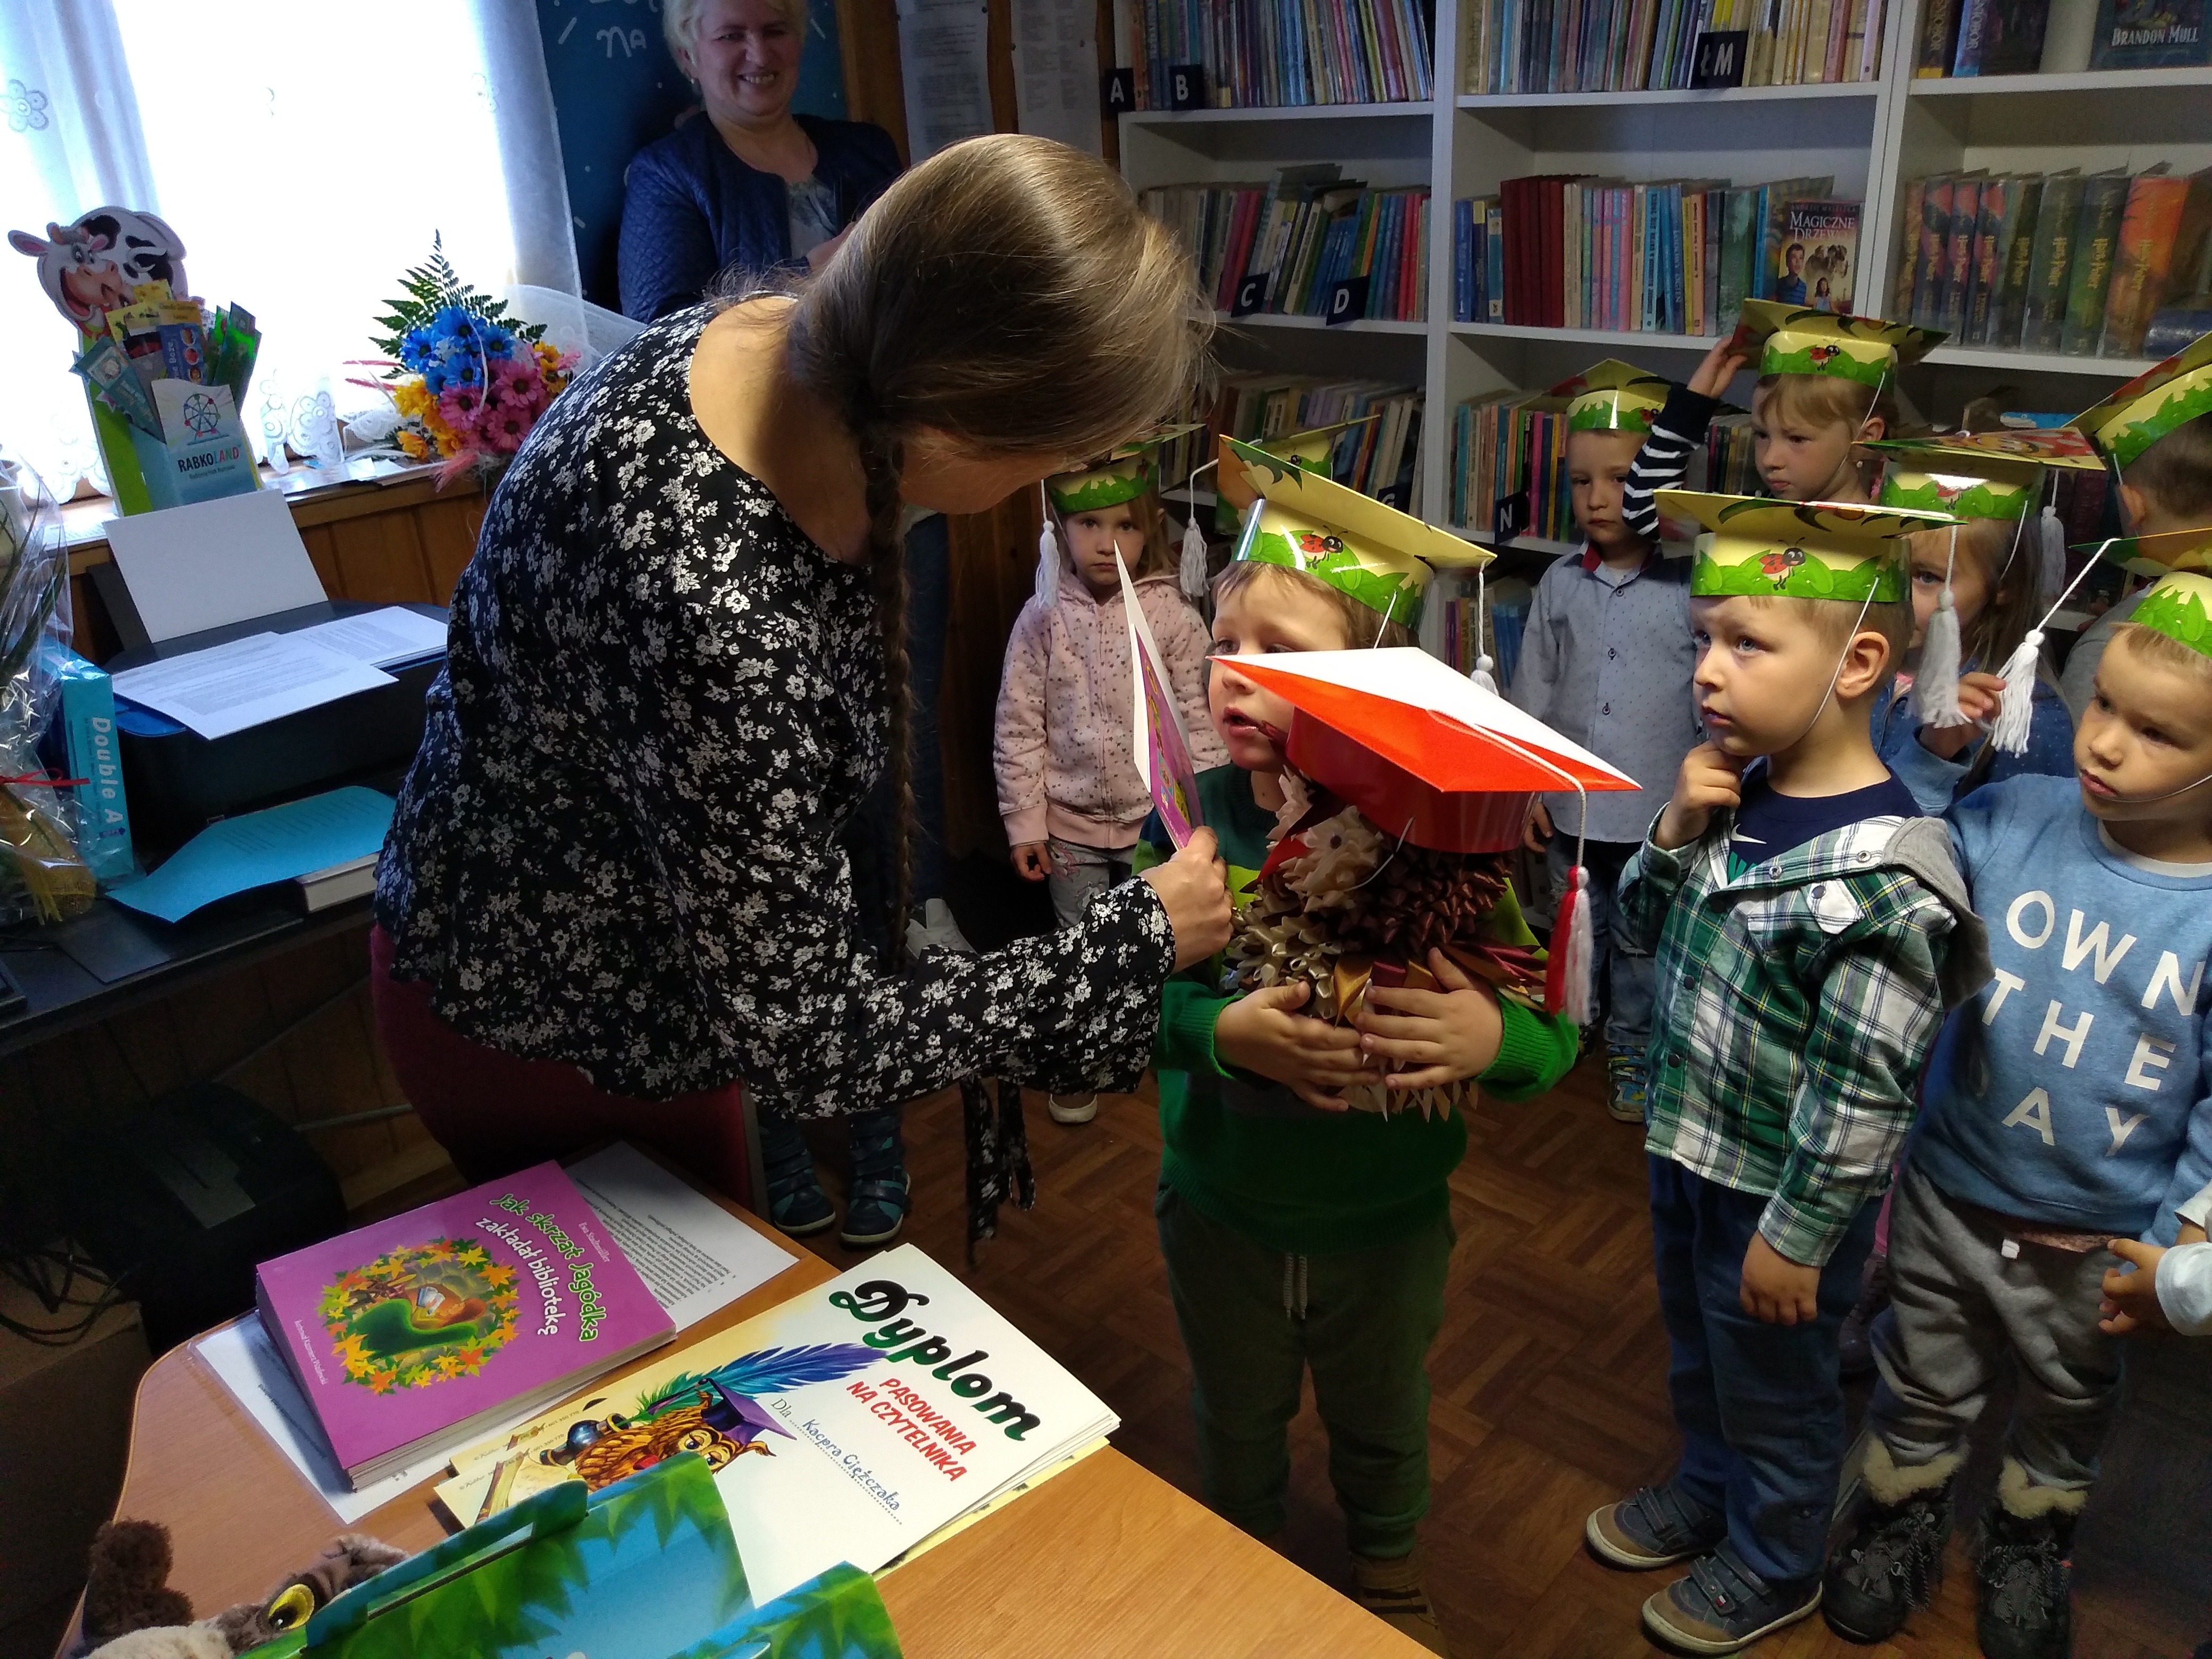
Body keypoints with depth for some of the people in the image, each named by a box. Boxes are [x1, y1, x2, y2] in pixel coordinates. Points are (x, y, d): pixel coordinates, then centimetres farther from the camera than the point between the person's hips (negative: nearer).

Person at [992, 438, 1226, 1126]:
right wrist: (1024, 822, -4)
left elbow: (1199, 723, -4)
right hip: (1071, 823, 0)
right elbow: (1018, 726, -3)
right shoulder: (1043, 619, -6)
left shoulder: (1173, 618, -8)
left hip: (1157, 819, 0)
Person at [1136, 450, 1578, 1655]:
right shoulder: (1190, 820, -17)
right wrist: (1223, 1033, -34)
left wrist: (1496, 1038, -39)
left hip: (1386, 1224, 0)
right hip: (1220, 1209, 1)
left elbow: (1553, 1040, -18)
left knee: (1382, 1423, 27)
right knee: (1237, 1421, 27)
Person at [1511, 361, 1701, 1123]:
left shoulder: (1691, 588, -11)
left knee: (1641, 941, 14)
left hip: (1656, 811, -2)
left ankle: (1632, 1049, 33)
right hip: (1570, 805, 2)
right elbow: (1533, 693, 4)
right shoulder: (1561, 583, -2)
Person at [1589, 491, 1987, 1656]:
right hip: (1689, 1147, 7)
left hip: (1784, 1190, -7)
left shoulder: (1882, 873, -29)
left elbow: (1863, 1086, -24)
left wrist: (1797, 1233, -16)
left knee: (1773, 1387, 18)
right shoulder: (1741, 793, -6)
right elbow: (1647, 924, 7)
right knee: (1695, 1350, 28)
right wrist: (1673, 835, -13)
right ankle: (1704, 1494, 54)